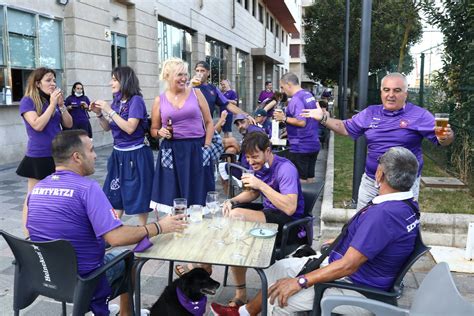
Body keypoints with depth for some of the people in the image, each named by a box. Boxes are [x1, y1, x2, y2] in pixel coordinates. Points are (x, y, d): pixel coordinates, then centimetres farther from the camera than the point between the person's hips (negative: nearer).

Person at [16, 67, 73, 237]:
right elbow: (38, 125, -19)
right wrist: (52, 104, -16)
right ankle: (28, 238, 10)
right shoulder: (27, 101, -7)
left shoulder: (55, 100, 8)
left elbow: (69, 124, 5)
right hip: (38, 157, -5)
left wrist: (61, 105, -8)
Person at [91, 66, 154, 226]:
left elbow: (130, 128, -22)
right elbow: (108, 127, 14)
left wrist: (110, 111, -18)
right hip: (118, 153, 7)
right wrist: (99, 113, -3)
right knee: (115, 194, 11)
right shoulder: (116, 101, 7)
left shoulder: (136, 100, -12)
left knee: (138, 195, 3)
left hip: (135, 155, -7)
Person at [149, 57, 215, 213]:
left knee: (198, 196, 4)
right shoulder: (159, 100, 4)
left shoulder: (196, 93, 3)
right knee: (172, 197, 2)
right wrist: (160, 132, -9)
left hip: (197, 150, 0)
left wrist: (207, 146, -3)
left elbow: (209, 123, 6)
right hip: (172, 152, 0)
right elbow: (154, 130, 13)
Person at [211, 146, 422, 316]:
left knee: (279, 296, -13)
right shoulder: (406, 203, -1)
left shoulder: (383, 214, -32)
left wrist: (300, 282, -23)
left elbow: (348, 265, -30)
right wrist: (339, 242, 20)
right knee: (281, 268, 12)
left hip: (356, 289, -10)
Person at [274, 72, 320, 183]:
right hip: (314, 145, 9)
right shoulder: (309, 95, 12)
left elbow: (301, 122, -27)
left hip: (301, 147, -9)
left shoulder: (296, 100, -17)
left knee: (300, 180, -1)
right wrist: (289, 131, 21)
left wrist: (284, 118, -16)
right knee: (310, 177, 15)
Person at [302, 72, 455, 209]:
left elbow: (441, 138, -10)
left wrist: (445, 136, -33)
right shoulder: (370, 113, 4)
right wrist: (323, 118, 0)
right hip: (370, 182, 4)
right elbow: (346, 128, 11)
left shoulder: (419, 115, -8)